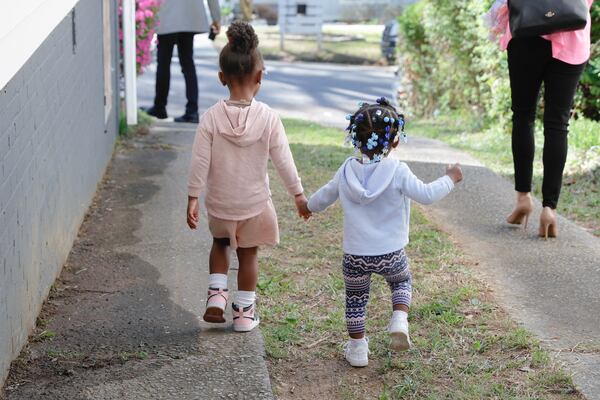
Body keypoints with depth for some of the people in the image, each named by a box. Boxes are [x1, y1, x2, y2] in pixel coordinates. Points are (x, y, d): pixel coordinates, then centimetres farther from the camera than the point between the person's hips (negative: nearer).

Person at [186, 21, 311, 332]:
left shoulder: (211, 117, -14)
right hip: (254, 202, -1)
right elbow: (283, 160, -9)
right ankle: (244, 312, 23)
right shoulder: (268, 118, -14)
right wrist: (299, 195, 2)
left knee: (220, 244, 27)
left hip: (219, 203, 1)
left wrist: (192, 199, -4)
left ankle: (216, 294, 12)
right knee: (248, 254, 16)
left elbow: (200, 162, -12)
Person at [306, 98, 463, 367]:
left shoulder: (346, 171, -1)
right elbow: (426, 195, -17)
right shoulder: (397, 171, -14)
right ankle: (399, 320, 4)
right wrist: (450, 178, -2)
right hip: (391, 253, -1)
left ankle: (357, 348, 24)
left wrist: (309, 206, 35)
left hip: (355, 254, 2)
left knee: (355, 298, 18)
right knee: (402, 281, 27)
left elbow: (324, 197, 14)